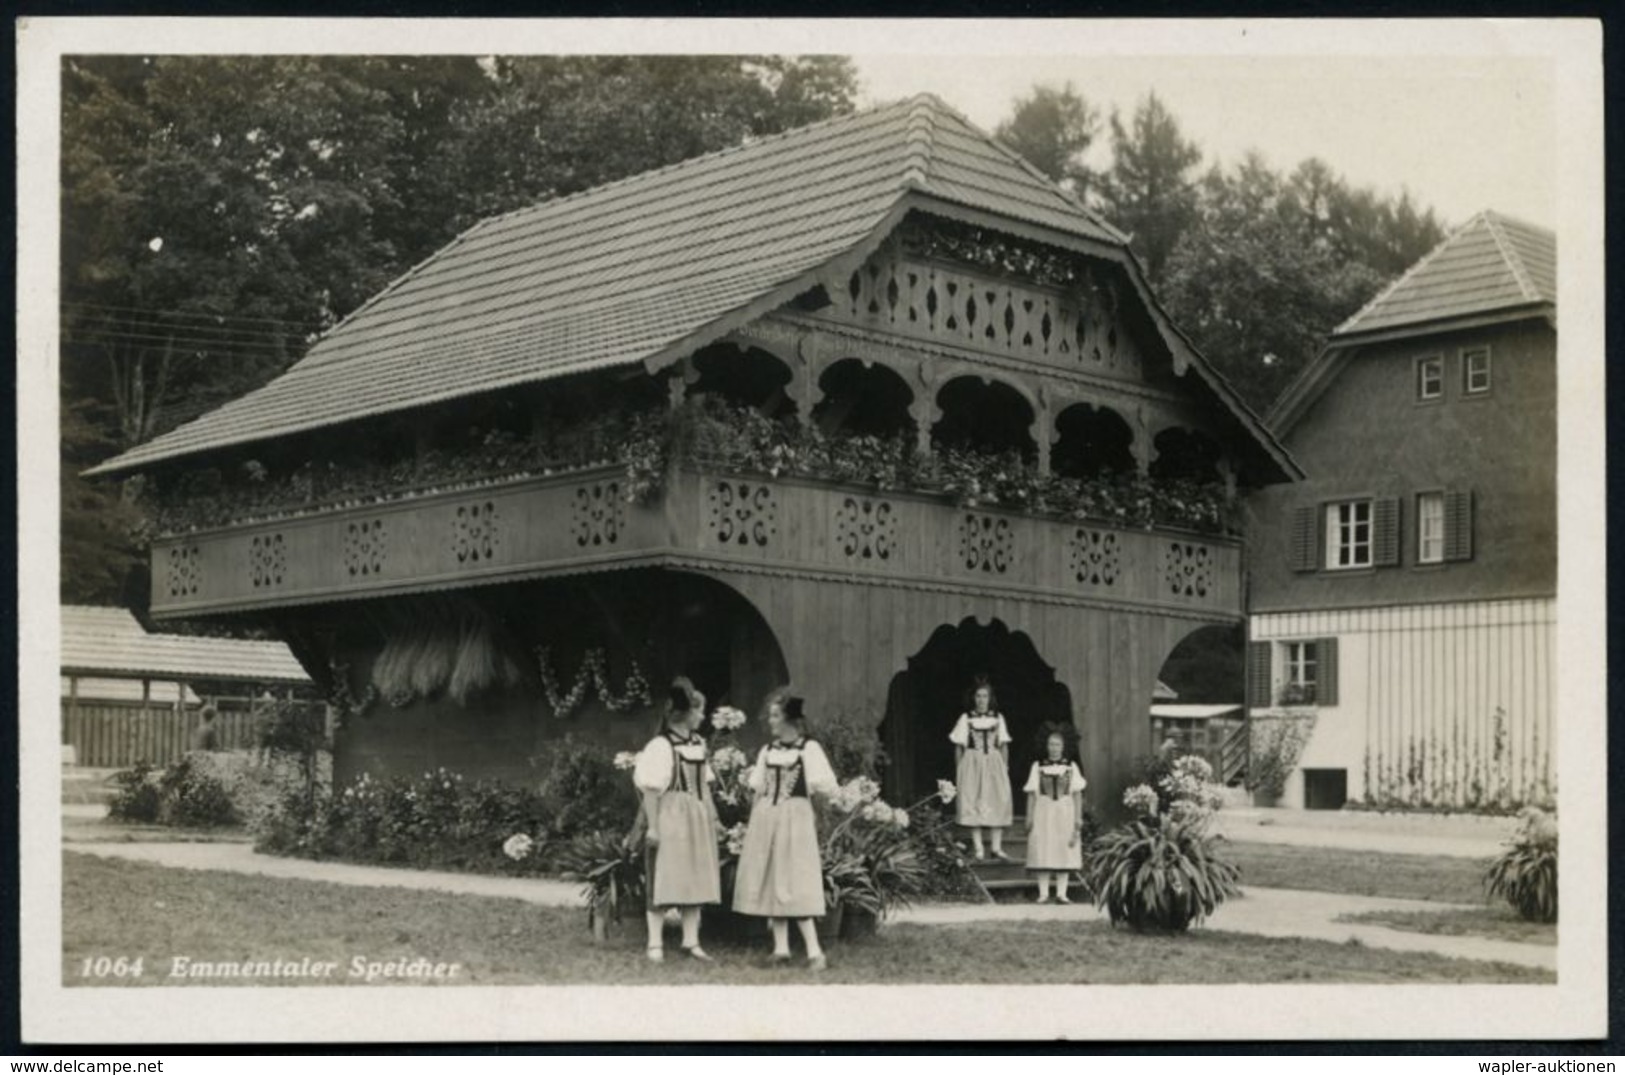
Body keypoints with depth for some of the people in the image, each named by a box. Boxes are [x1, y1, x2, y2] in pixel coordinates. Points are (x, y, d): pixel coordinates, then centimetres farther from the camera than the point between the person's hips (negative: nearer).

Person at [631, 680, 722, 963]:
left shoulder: (698, 744, 10)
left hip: (696, 819, 7)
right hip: (670, 818, -7)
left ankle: (691, 942, 15)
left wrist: (712, 816, 13)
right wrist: (652, 824, -18)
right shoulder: (661, 745, -12)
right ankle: (655, 944, 3)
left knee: (694, 881, 8)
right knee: (663, 881, -3)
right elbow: (650, 788, -14)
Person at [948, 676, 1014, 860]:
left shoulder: (998, 718, 8)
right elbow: (959, 747, 3)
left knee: (998, 802, -5)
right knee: (973, 804, -4)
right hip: (972, 763, -2)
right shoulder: (966, 719, 2)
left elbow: (1004, 746, 10)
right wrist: (959, 770, -2)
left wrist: (1005, 767, 3)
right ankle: (978, 849, -1)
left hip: (994, 764, 2)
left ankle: (997, 847, 0)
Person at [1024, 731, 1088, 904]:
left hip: (1065, 812, 1)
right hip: (1043, 811, -1)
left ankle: (1061, 893, 2)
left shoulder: (1071, 767, 6)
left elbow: (1077, 794, 6)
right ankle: (1043, 893, 0)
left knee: (1065, 853, -1)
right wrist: (1029, 817, -1)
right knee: (1042, 853, -4)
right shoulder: (1038, 766, 5)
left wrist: (1078, 818, 1)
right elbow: (1032, 794, 5)